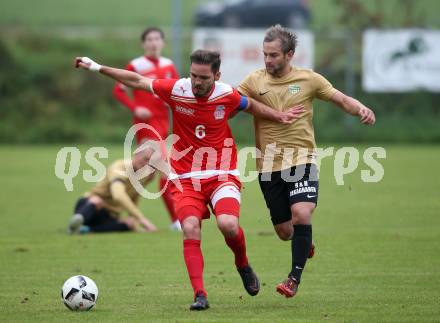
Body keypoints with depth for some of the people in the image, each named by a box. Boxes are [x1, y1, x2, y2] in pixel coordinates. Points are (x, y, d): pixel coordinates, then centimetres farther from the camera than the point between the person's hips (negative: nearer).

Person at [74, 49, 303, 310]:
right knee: (191, 229, -21)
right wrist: (96, 67, 6)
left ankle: (243, 265, 7)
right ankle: (200, 295, -18)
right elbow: (136, 81, 5)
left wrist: (280, 116, 9)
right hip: (186, 178, 1)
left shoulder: (228, 96, -7)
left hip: (222, 175, -1)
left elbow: (253, 106, 17)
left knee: (228, 224, -25)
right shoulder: (176, 90, -8)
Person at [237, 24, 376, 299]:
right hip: (269, 164, 2)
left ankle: (295, 277, -12)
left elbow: (342, 100, 7)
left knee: (301, 214, -24)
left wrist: (361, 109, -13)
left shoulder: (308, 79, 1)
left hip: (302, 158, -2)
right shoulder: (255, 81, 4)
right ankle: (305, 242, 43)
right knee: (284, 231, 5)